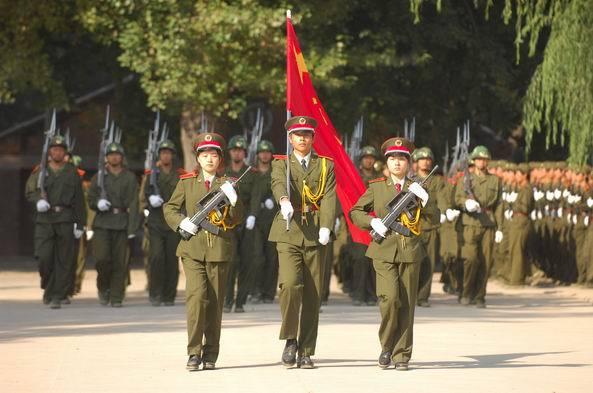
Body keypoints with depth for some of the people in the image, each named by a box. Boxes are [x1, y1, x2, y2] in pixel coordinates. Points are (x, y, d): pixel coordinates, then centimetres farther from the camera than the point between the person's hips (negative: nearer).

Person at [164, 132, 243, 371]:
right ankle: (194, 352, -10)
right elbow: (169, 208, 12)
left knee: (215, 302, 3)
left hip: (219, 249, 1)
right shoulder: (187, 182, 9)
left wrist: (233, 201, -15)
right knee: (197, 296, -15)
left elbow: (236, 219, 4)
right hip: (193, 248, -1)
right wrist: (181, 223, -6)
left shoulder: (227, 184, 8)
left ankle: (210, 355, 12)